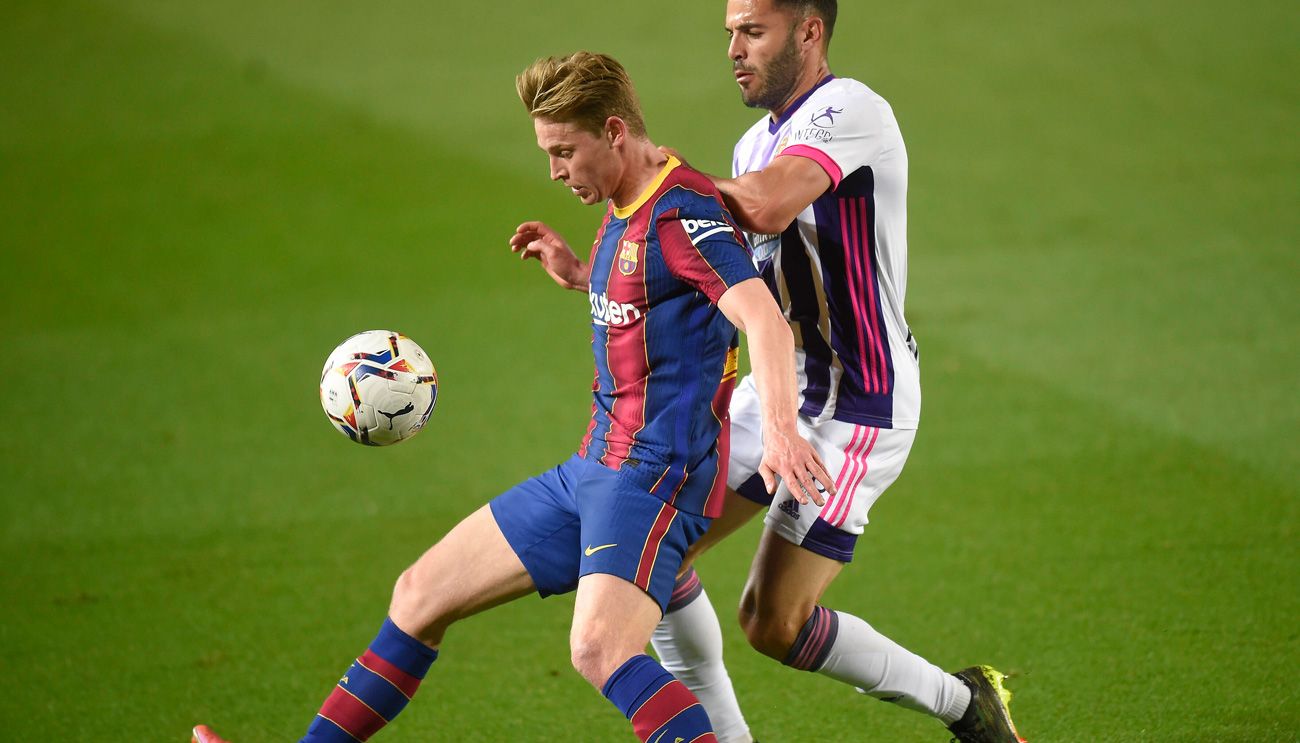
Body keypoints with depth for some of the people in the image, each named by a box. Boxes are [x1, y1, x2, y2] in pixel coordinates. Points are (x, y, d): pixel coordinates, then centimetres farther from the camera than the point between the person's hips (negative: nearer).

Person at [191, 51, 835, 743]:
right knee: (422, 593, 14)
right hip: (593, 469, 10)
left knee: (600, 648, -33)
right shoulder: (620, 214, 14)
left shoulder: (683, 210, -16)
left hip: (654, 476, -10)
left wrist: (779, 427, -46)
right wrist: (578, 274, 19)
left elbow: (766, 322, -30)